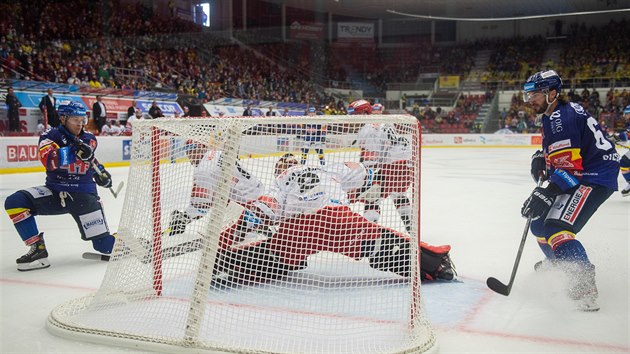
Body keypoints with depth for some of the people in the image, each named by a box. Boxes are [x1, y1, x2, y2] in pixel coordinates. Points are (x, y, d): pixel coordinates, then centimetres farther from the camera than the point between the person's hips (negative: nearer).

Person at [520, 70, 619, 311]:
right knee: (539, 222, 19)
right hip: (579, 175, 11)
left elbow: (570, 166, -27)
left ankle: (584, 284, -31)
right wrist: (541, 158, 8)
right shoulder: (552, 115, 11)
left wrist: (546, 193, -30)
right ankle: (556, 260, 45)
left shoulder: (562, 118, -21)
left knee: (556, 227, -26)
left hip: (596, 177, -11)